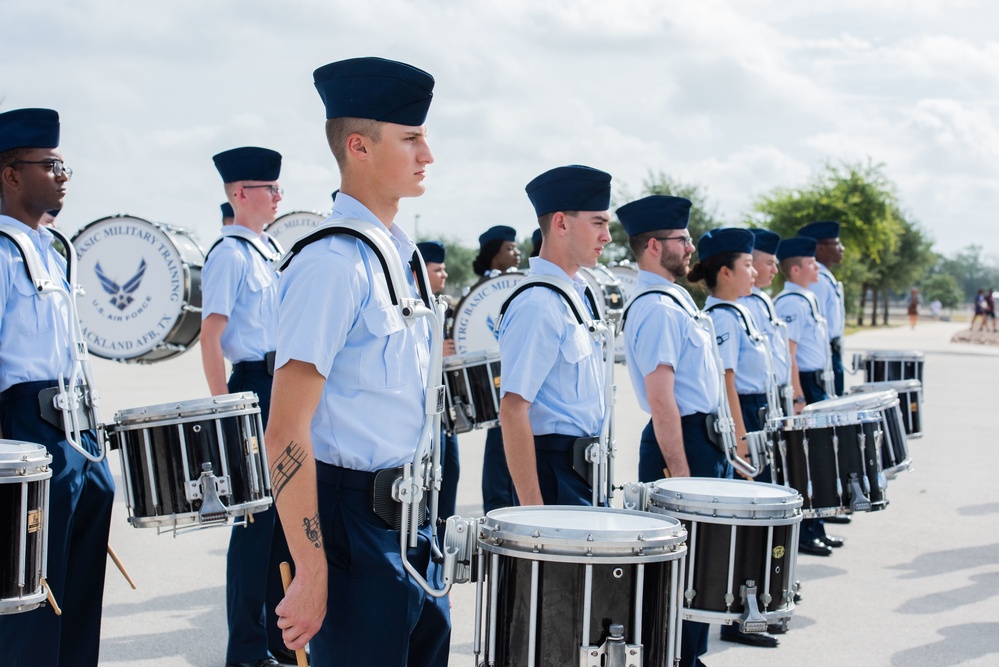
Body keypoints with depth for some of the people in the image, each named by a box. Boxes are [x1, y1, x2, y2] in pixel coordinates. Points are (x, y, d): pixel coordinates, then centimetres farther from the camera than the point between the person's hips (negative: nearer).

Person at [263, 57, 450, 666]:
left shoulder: (398, 254, 11)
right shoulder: (332, 264, -17)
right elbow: (286, 433, -20)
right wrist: (312, 574, -22)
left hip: (409, 518, 9)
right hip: (354, 522, -9)